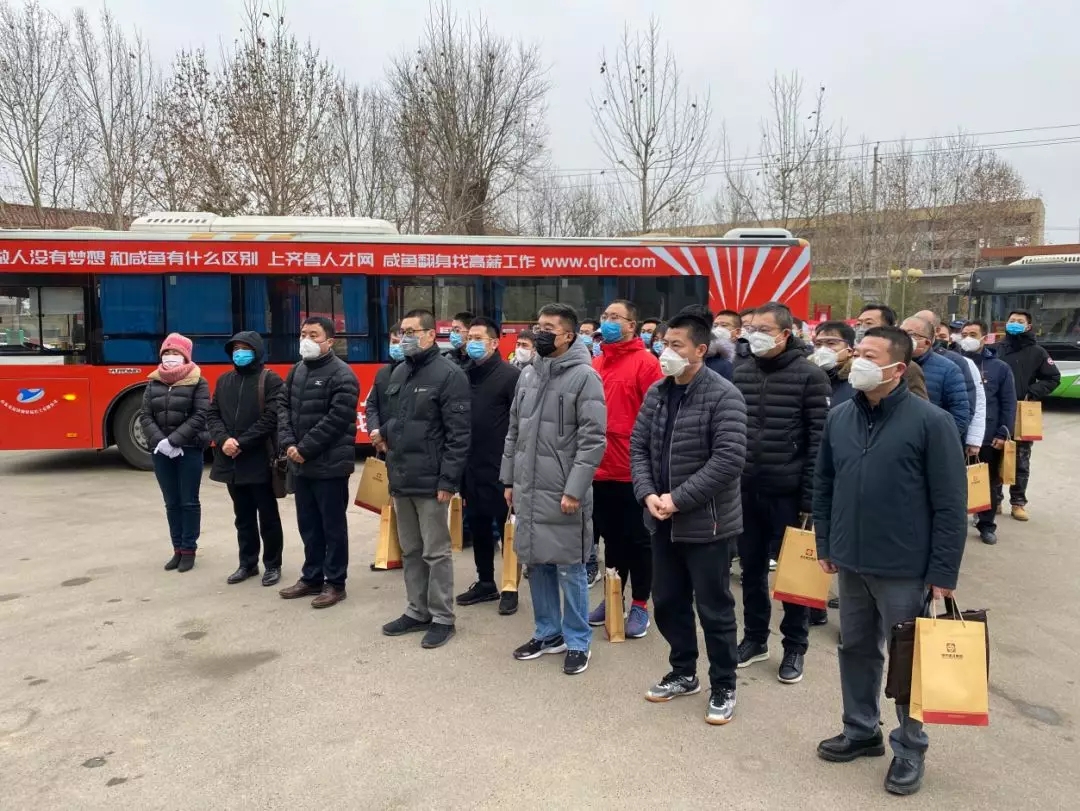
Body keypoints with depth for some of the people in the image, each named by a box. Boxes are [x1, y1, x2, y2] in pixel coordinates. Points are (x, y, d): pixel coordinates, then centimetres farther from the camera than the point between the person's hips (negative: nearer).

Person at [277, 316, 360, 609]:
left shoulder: (341, 375, -12)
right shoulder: (296, 371, 13)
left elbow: (336, 420, -19)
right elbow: (284, 408, 10)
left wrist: (305, 448, -16)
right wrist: (288, 444, -5)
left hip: (329, 464, -7)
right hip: (300, 464, 8)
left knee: (333, 525, 3)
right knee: (308, 525, 17)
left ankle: (335, 583, 15)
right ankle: (312, 577, 30)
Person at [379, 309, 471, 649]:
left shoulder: (448, 374, -11)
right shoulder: (398, 373, 14)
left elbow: (459, 433, -15)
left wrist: (448, 479, -18)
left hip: (430, 480, -8)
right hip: (401, 479, 8)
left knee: (436, 553, 3)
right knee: (410, 551, 16)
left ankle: (442, 618, 15)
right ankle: (417, 612, 28)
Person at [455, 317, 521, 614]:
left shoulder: (510, 375, -9)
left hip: (500, 467, -6)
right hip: (470, 466, 6)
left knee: (507, 526, 5)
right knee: (478, 525, 14)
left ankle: (511, 588, 16)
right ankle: (485, 583, 28)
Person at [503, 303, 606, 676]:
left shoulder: (585, 376, -10)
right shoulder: (528, 374, 11)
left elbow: (592, 439, -14)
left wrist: (574, 489, -18)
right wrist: (509, 479, 13)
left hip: (563, 492, -6)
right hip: (527, 489, 7)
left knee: (569, 568, 3)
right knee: (536, 563, 15)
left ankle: (578, 641, 18)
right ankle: (548, 632, 30)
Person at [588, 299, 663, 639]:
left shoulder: (646, 363, -8)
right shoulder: (596, 364, 10)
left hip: (632, 468, -6)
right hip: (600, 468, 6)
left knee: (637, 539, 7)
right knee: (610, 536, 17)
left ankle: (639, 606, 19)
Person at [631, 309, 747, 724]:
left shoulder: (723, 396, -15)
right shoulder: (656, 393, 6)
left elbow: (729, 460, -22)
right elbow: (638, 446, 8)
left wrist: (678, 498, -21)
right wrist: (648, 494, -9)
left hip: (707, 522, -6)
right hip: (662, 521, 7)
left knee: (714, 609, 6)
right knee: (667, 603, 17)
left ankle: (723, 688, 25)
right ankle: (683, 673, 37)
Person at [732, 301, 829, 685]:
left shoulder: (810, 376, -7)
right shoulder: (740, 373, 6)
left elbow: (819, 440, -9)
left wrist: (810, 495, -12)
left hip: (788, 492, -4)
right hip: (745, 490, 4)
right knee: (751, 568, 15)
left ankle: (795, 646, 24)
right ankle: (754, 637, 31)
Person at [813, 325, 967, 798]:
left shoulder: (931, 422, -14)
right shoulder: (839, 417, 2)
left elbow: (950, 504, -12)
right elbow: (823, 486, 11)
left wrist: (943, 571, -12)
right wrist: (825, 544, 10)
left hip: (904, 568, -5)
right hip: (850, 563, 5)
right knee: (856, 649, 18)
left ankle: (909, 748, 29)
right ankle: (861, 731, 37)